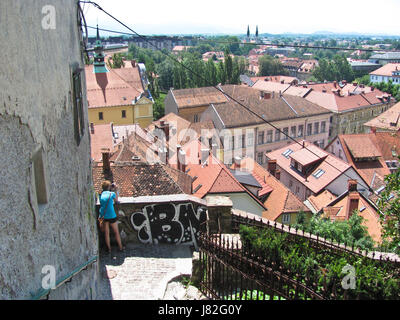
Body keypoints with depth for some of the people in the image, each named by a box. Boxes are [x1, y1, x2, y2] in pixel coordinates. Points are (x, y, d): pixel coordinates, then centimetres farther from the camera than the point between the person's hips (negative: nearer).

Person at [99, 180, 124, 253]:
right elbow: (116, 200, 14)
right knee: (116, 232, 12)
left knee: (106, 233, 12)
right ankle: (120, 247, 22)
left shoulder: (101, 194, 5)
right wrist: (116, 191, 15)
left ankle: (109, 249, 18)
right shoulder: (112, 193, -5)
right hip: (111, 216, -3)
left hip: (103, 216, 3)